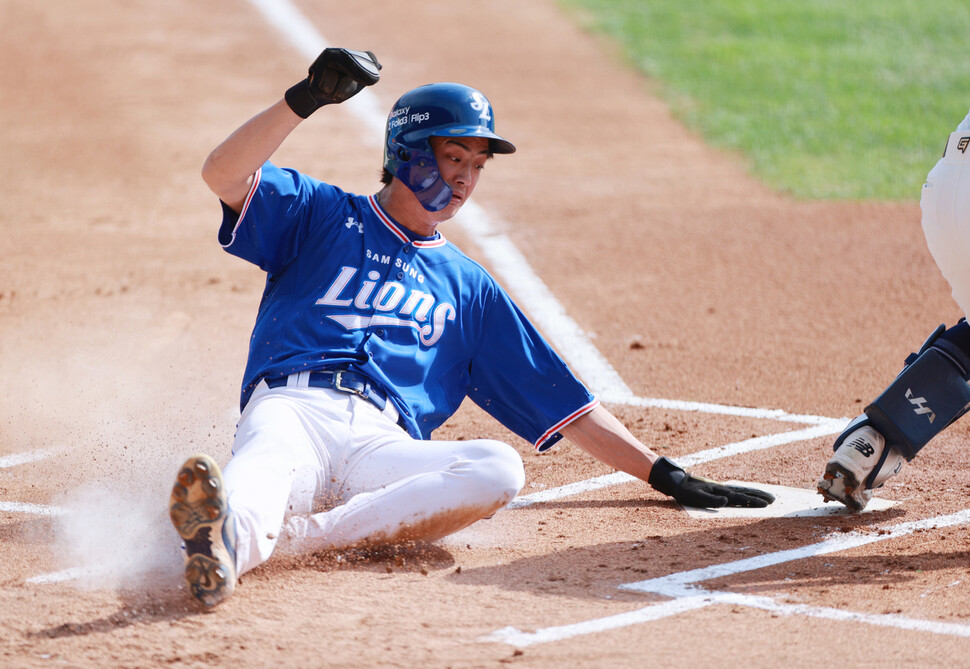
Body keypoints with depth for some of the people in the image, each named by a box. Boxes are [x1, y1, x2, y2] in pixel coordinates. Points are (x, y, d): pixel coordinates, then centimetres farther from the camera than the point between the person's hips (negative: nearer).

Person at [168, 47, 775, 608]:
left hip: (385, 446, 2)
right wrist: (306, 99, -10)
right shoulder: (322, 215, 22)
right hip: (292, 406, -1)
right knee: (265, 464, -38)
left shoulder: (469, 287, 30)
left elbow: (564, 402, 27)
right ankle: (221, 540, -74)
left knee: (498, 468, -31)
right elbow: (224, 175, 3)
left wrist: (666, 476, 19)